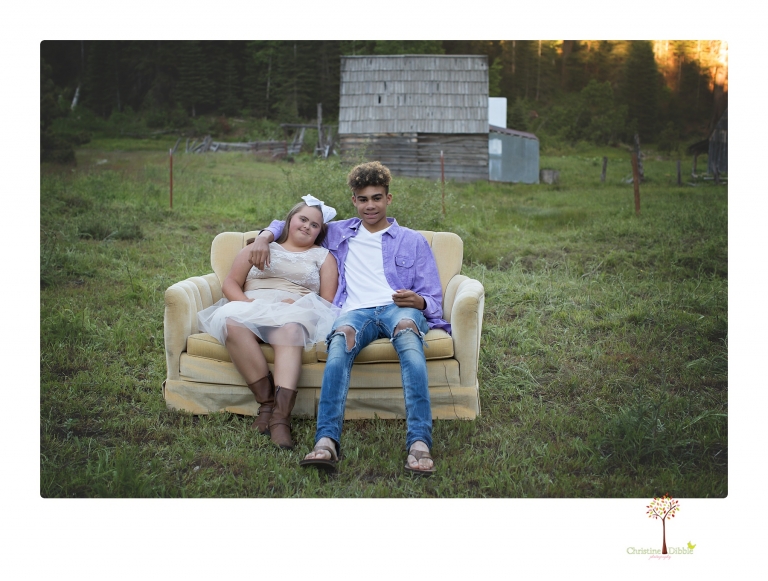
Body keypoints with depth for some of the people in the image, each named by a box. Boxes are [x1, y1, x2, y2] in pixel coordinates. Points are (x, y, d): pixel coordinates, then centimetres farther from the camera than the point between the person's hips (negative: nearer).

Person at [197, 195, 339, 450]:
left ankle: (281, 417, -51)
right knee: (233, 322, -36)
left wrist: (296, 303, -9)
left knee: (290, 328, -40)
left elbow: (327, 302, 10)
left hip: (296, 313, -1)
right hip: (251, 308, 2)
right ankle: (267, 401, -35)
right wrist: (248, 303, -6)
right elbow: (230, 283, 15)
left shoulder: (323, 257, 24)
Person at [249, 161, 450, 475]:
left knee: (407, 329, -40)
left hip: (399, 309, -1)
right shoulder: (339, 233, 30)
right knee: (342, 336, -38)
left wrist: (418, 301, -8)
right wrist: (265, 235, 16)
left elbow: (434, 300, 17)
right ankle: (326, 442, -55)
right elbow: (293, 222, 39)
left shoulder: (413, 241, 24)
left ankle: (419, 442, -53)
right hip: (356, 311, 1)